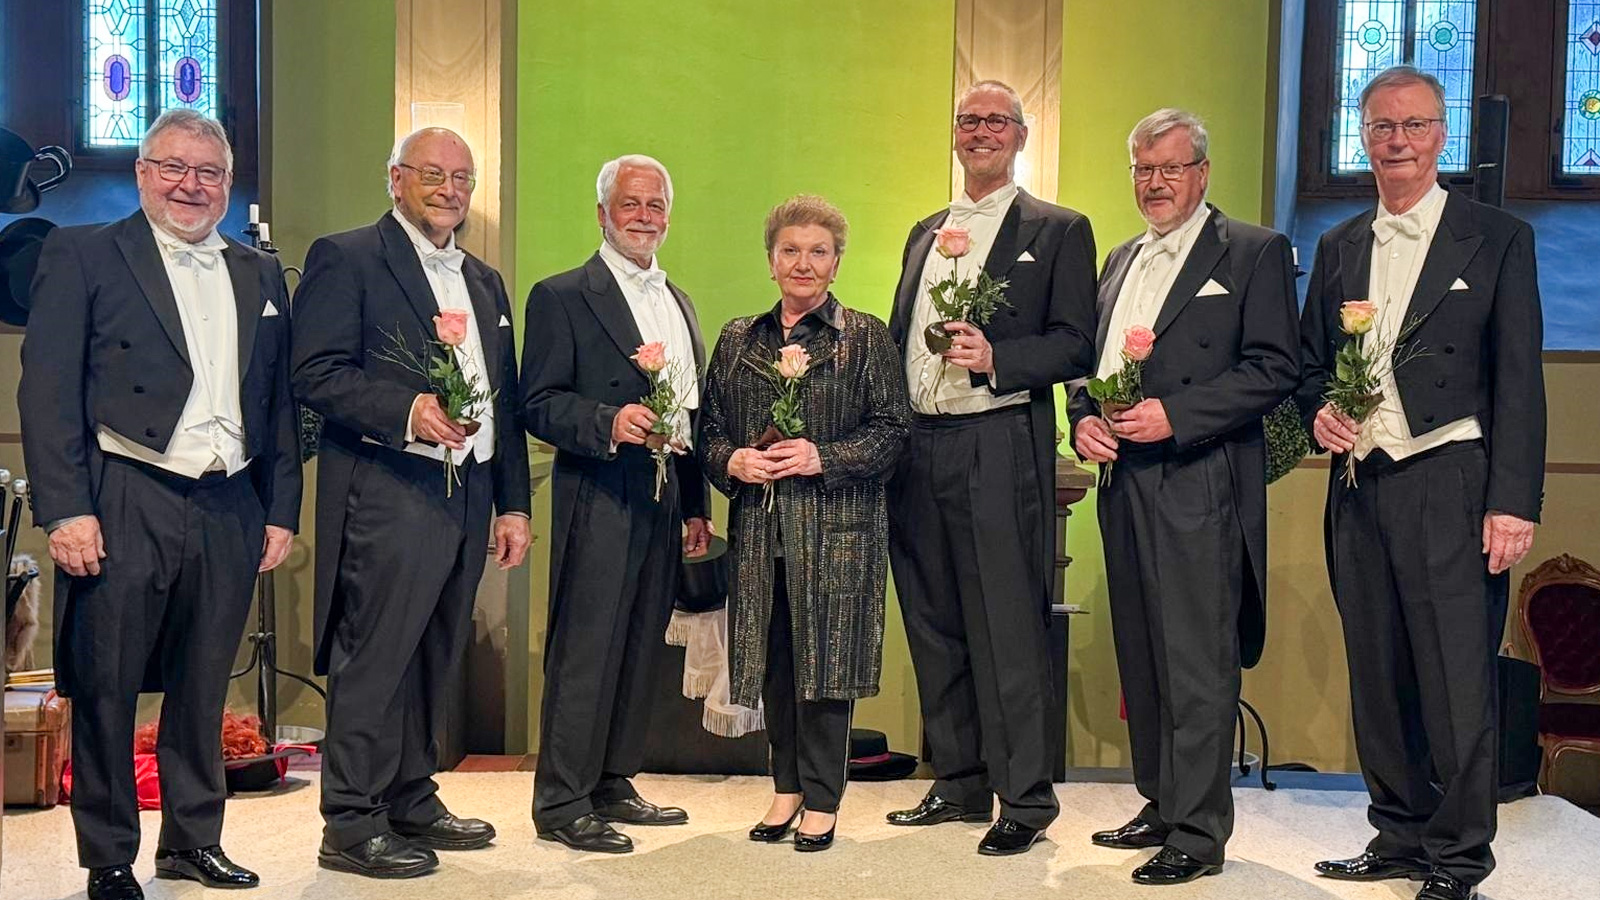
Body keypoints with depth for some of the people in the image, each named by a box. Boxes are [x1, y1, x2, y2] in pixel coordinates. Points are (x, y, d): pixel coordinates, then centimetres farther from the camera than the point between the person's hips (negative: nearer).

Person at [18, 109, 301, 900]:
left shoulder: (260, 275, 15)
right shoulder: (82, 255, 1)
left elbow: (278, 403, 15)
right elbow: (47, 390, -5)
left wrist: (281, 510, 10)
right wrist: (65, 510, -12)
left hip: (229, 511, 4)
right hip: (124, 505, -4)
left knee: (203, 688, 13)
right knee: (105, 689, 4)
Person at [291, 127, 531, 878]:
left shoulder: (485, 281, 20)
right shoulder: (345, 258, -2)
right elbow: (315, 374, -11)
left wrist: (512, 504, 15)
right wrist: (407, 411, -23)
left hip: (468, 496, 7)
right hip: (386, 496, -7)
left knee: (435, 660, 13)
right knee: (374, 659, -4)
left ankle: (412, 801, 25)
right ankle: (351, 824, 6)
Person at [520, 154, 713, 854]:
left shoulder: (679, 303, 20)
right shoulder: (562, 296, -3)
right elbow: (539, 404, -10)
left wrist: (697, 506, 17)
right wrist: (610, 422, -26)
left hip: (666, 501, 7)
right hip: (599, 500, -7)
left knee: (640, 649, 12)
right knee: (584, 651, -4)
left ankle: (612, 785, 24)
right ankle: (561, 803, 5)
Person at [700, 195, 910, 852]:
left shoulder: (865, 337, 2)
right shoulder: (737, 340, 12)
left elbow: (891, 430, -3)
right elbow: (710, 430, 13)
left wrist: (822, 458, -15)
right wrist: (733, 461, -8)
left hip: (838, 527, -3)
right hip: (759, 526, 4)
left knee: (825, 658, -1)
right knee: (774, 661, 8)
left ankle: (821, 799, 12)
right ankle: (787, 787, 22)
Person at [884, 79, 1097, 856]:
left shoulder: (1058, 230, 3)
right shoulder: (925, 232, 21)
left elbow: (1075, 346, -6)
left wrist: (995, 356, -21)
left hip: (998, 450, -6)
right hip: (917, 448, 6)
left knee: (1007, 630, -5)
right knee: (935, 625, 11)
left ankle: (1025, 799, 5)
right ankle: (958, 783, 23)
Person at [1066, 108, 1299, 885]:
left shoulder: (1254, 252, -1)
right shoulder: (1119, 261, 21)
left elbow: (1275, 369, -10)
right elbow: (1087, 360, 23)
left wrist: (1173, 414, -18)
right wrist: (1082, 419, 2)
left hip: (1200, 486, -7)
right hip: (1122, 480, 7)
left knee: (1197, 664, -5)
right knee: (1141, 656, 13)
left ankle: (1198, 831, 3)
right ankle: (1161, 803, 25)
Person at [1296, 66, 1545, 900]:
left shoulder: (1497, 238, 1)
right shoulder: (1338, 247, 14)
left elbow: (1519, 382, -4)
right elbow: (1308, 363, 21)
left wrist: (1513, 502, -11)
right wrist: (1318, 412, -2)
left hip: (1449, 487, -5)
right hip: (1360, 488, 5)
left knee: (1457, 682, -2)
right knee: (1378, 675, 11)